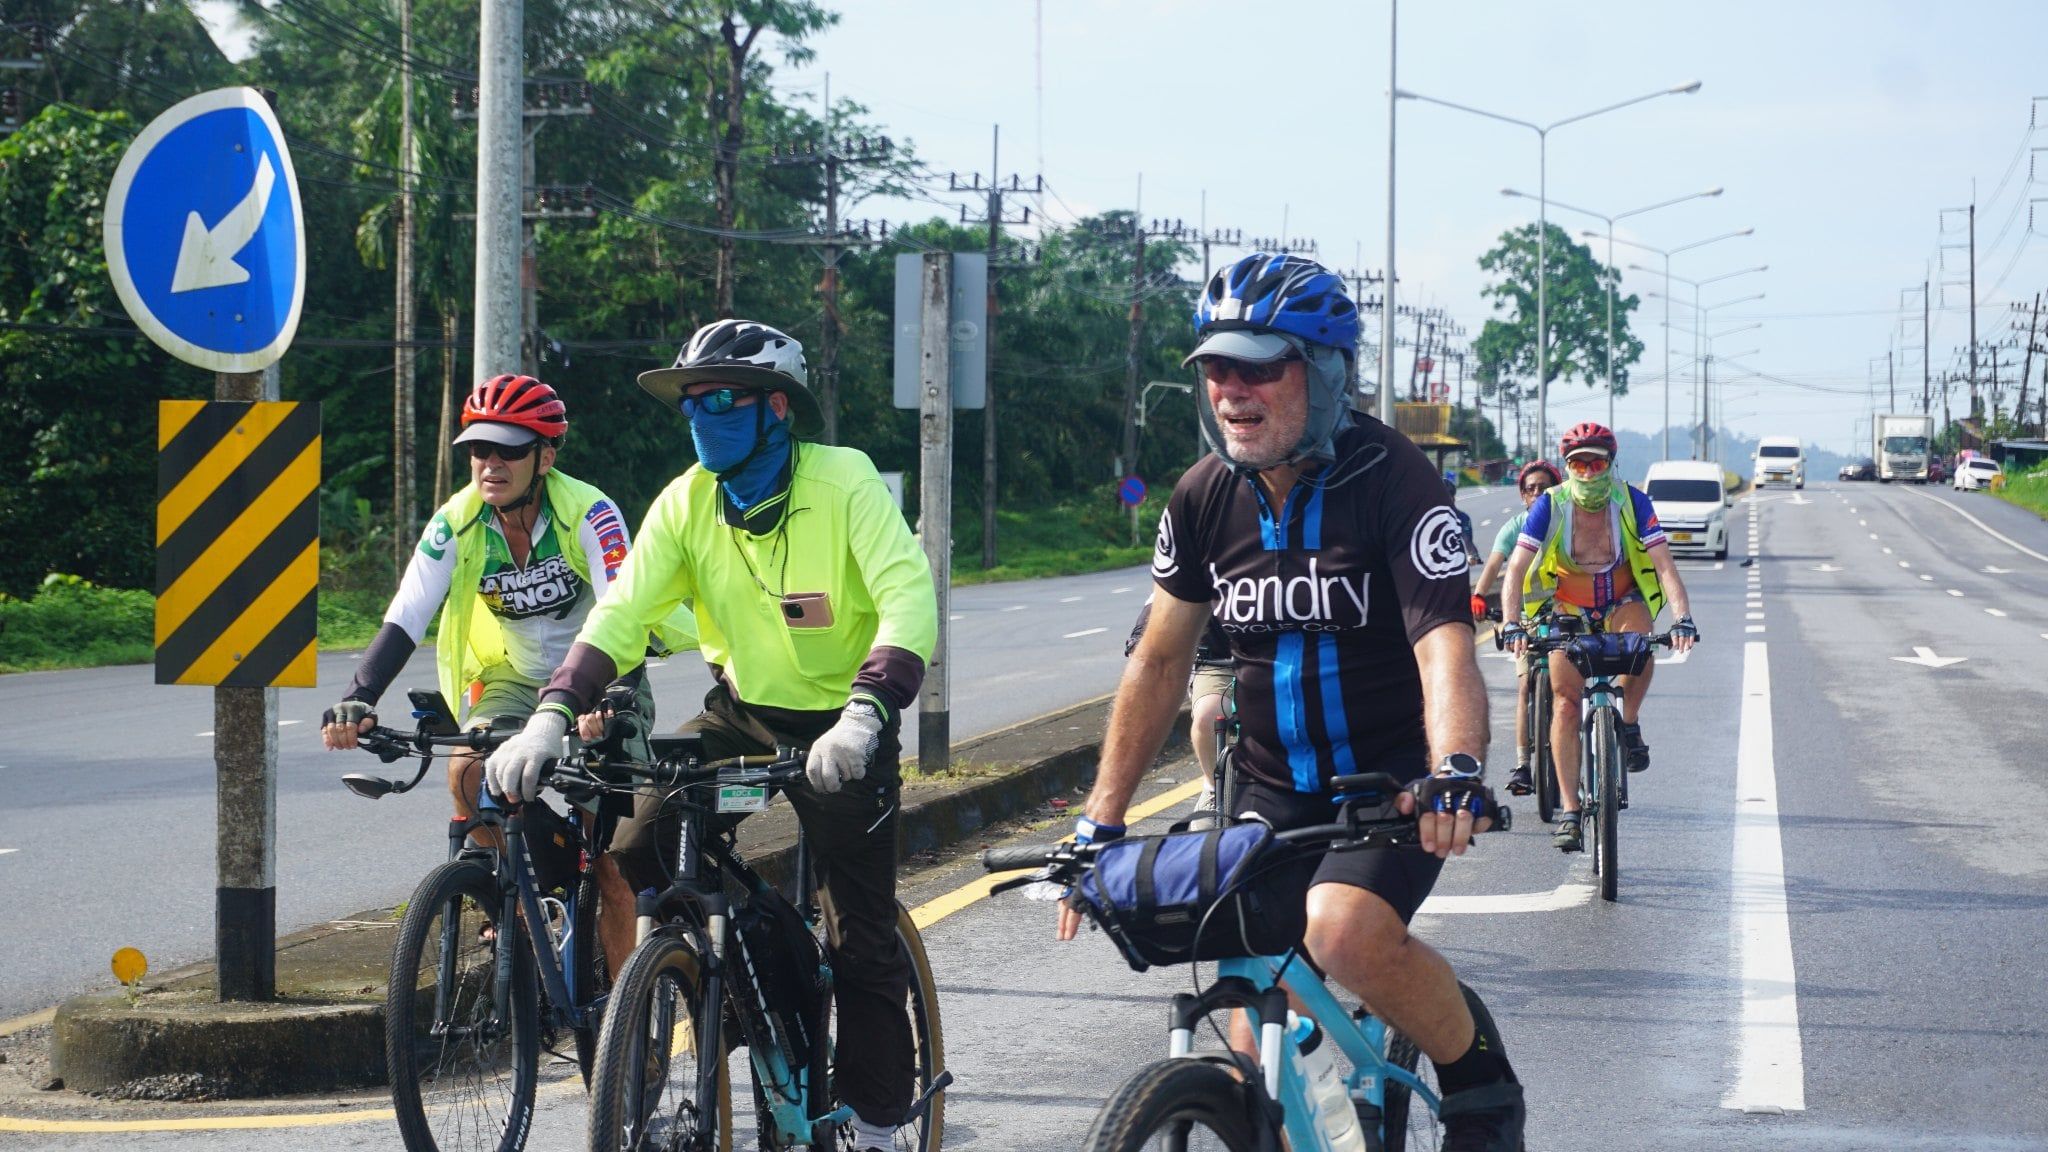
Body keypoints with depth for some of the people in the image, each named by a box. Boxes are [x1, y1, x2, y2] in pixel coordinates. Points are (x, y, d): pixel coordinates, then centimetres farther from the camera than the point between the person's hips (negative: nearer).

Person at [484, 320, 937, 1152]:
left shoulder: (845, 483, -20)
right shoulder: (687, 502, -8)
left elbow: (910, 601, -31)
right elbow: (621, 615, -15)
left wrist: (863, 716, -47)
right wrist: (551, 717, -31)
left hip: (839, 730, -3)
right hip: (739, 710, 4)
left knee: (863, 941, -2)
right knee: (622, 862, -16)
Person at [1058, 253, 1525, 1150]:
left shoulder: (1391, 478, -16)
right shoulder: (1205, 497, 0)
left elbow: (1442, 640, -27)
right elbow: (1161, 658, 9)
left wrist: (1455, 770, -46)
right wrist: (1100, 822, 5)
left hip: (1392, 778, -5)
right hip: (1274, 793, 5)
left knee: (1346, 931, -32)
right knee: (1259, 1045, -1)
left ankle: (1480, 1075, -6)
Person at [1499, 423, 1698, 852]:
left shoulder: (1632, 502, -16)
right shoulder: (1550, 505, -17)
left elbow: (1664, 564, -22)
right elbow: (1516, 569, -22)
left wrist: (1683, 619, -37)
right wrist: (1511, 625, -37)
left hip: (1623, 602, 0)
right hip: (1569, 607, 0)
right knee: (1566, 700, -13)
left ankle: (1630, 724, -9)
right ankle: (1568, 809, -10)